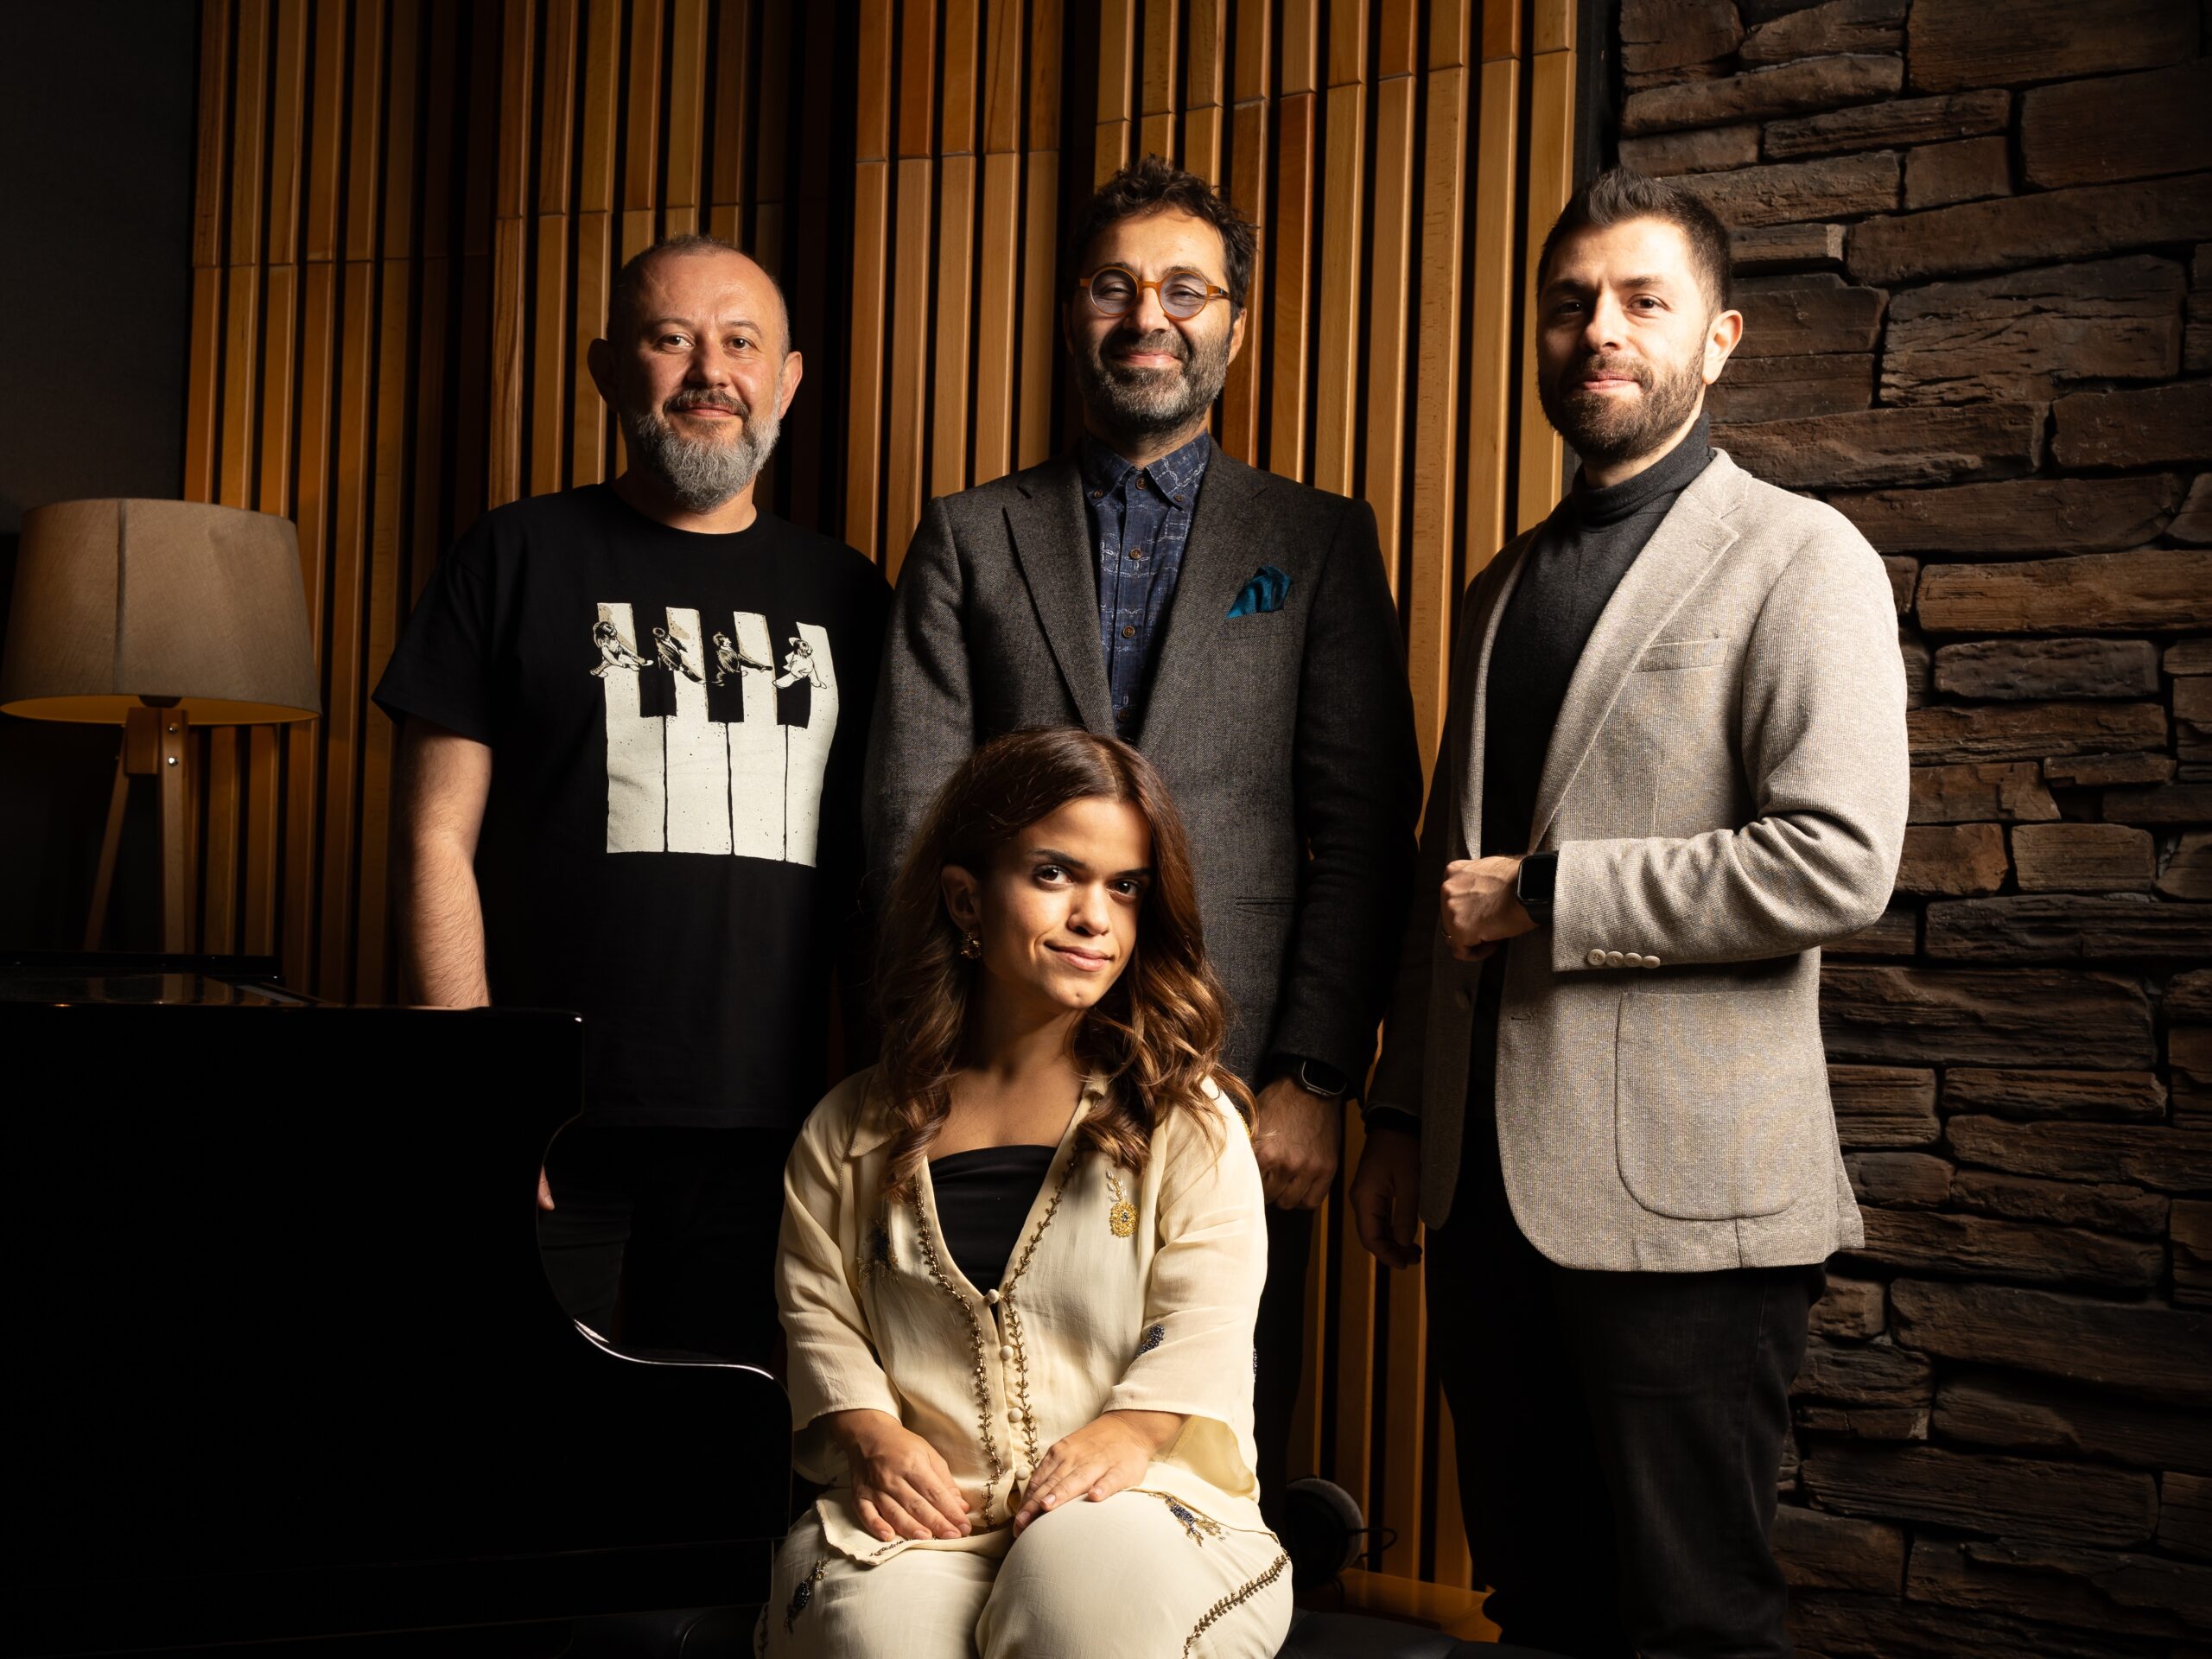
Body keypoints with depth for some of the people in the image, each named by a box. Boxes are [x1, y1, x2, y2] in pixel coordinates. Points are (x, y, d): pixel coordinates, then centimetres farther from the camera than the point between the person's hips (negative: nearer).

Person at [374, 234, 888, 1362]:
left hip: (772, 1138, 3)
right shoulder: (519, 557, 4)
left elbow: (880, 866, 16)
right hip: (554, 1133, -2)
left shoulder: (843, 593, 13)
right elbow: (438, 839, 0)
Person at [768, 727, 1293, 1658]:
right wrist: (870, 1435, -6)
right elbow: (818, 1311, 13)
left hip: (1131, 1502, -1)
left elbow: (1207, 1318, -2)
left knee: (1093, 1569, -37)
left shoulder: (1187, 1118, 8)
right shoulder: (855, 1130, 14)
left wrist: (1127, 1434, -19)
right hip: (921, 1509, 1)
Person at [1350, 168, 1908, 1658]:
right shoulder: (1504, 590, 18)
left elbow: (1839, 863, -17)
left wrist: (1545, 896, -14)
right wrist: (1403, 1119, 18)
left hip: (1679, 1200, -7)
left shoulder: (1799, 561, -5)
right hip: (1488, 1190, 7)